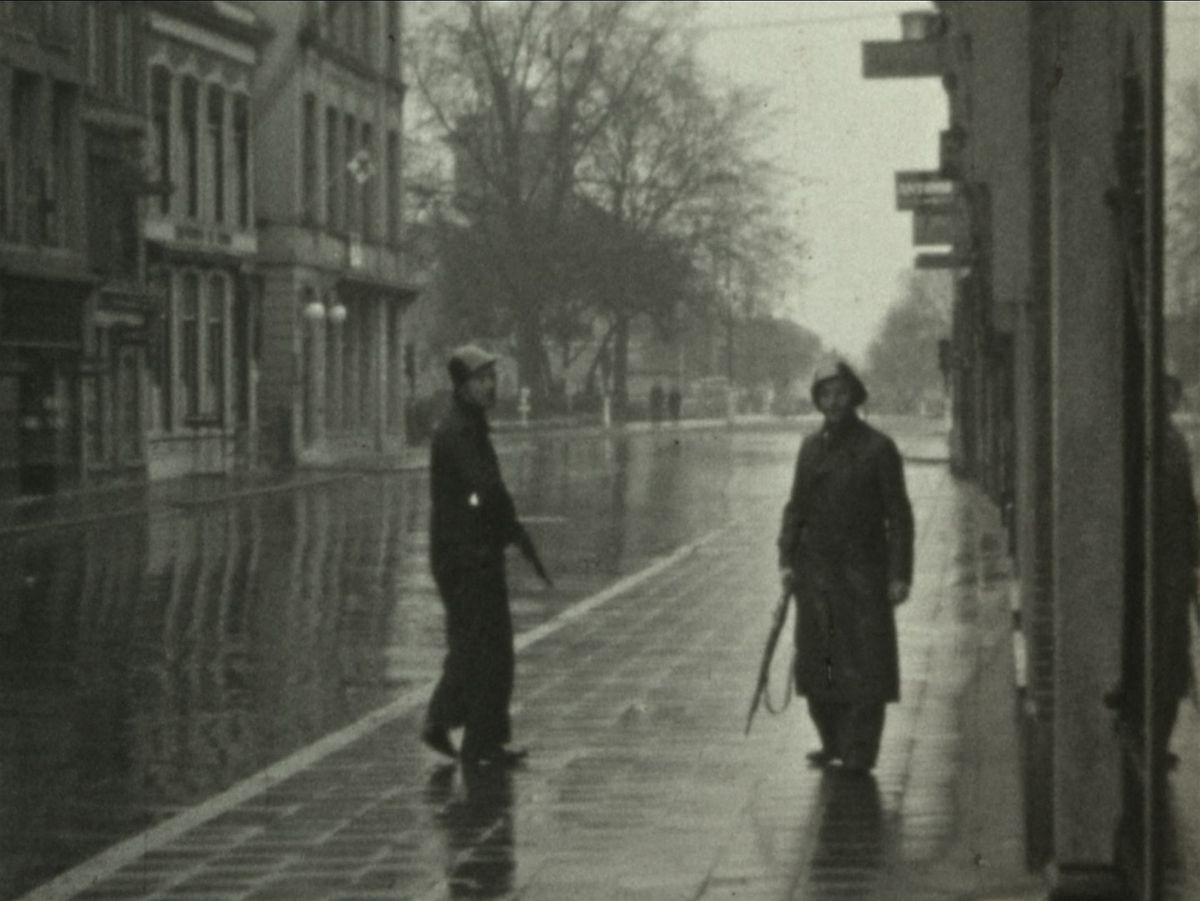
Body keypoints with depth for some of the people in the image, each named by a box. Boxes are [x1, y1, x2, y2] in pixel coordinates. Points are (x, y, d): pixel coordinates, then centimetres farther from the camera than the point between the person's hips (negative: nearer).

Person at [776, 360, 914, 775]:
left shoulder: (877, 448, -5)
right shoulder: (811, 447, 10)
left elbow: (898, 516, -5)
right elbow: (796, 506, 14)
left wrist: (899, 575, -10)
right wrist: (786, 560, 3)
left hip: (862, 572, -5)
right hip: (815, 571, 5)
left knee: (863, 663, -5)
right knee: (815, 662, 8)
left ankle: (859, 752, 1)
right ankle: (834, 743, 21)